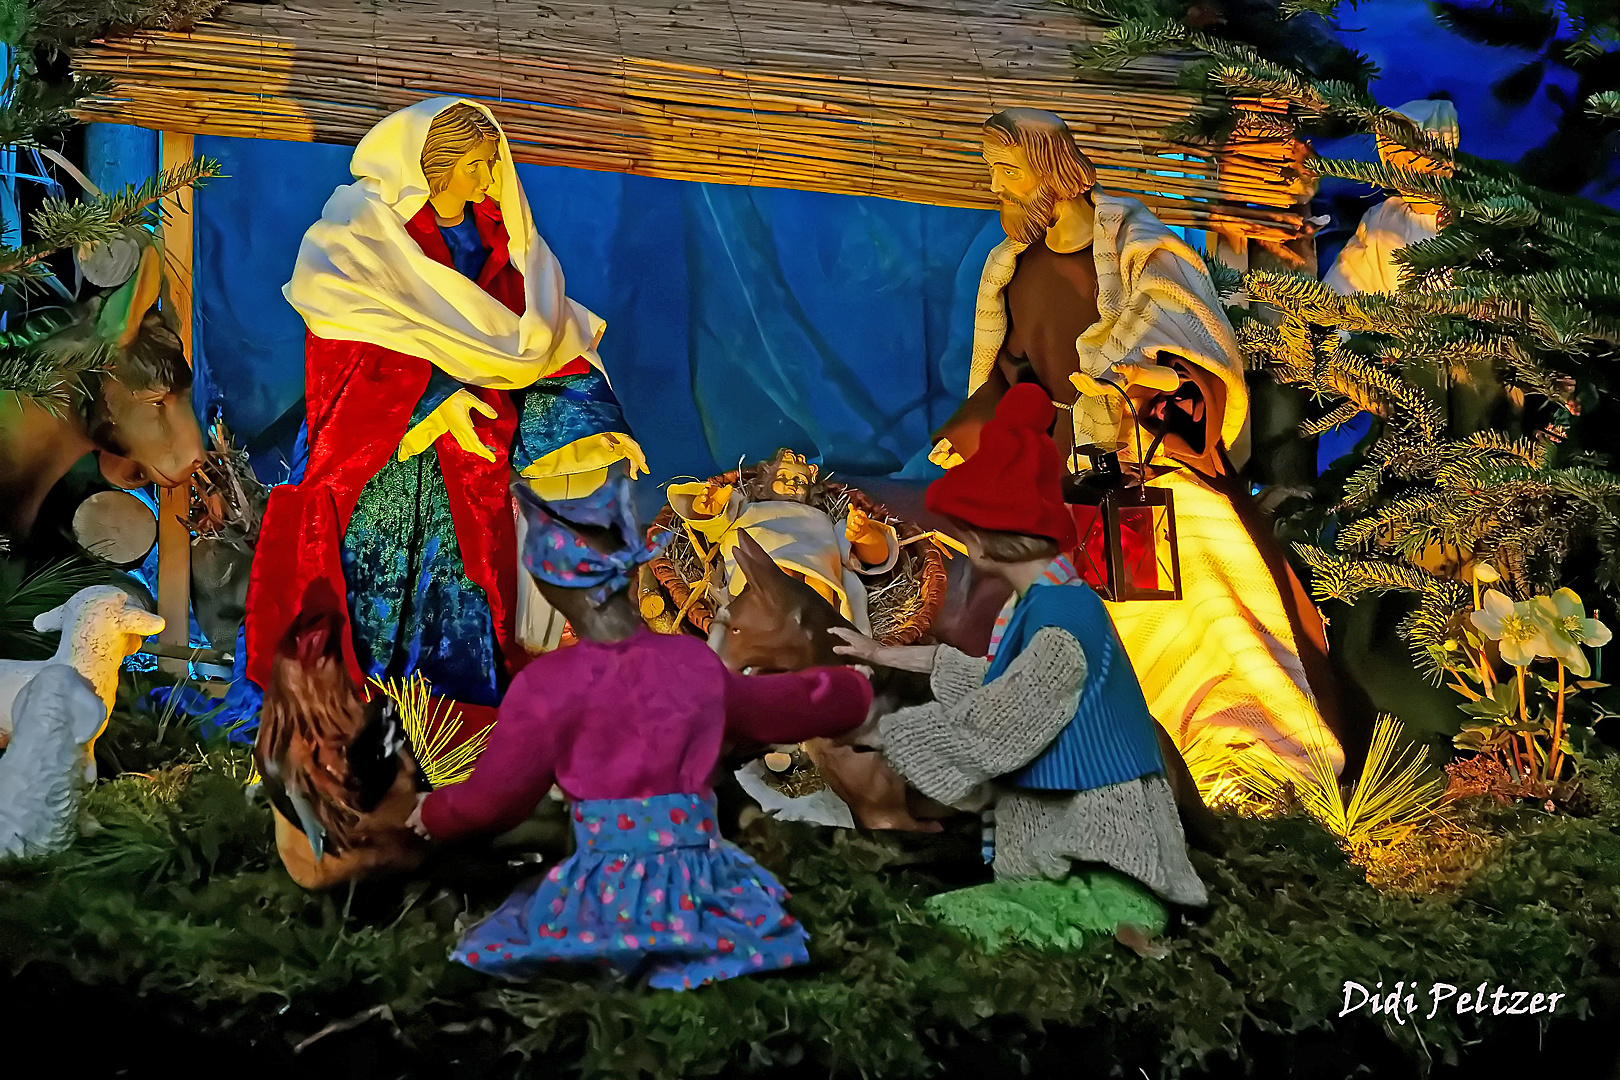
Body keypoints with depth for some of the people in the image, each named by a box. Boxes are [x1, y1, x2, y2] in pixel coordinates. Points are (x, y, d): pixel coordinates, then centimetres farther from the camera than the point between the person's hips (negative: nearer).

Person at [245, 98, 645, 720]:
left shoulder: (499, 234, 6)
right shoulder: (367, 228, -9)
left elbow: (545, 333, 6)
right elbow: (368, 337, -17)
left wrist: (596, 423, -4)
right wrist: (436, 398, -27)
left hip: (469, 433, 4)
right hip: (381, 428, -4)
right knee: (377, 564, -3)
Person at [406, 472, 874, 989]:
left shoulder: (546, 686, -9)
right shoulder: (694, 662, 2)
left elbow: (492, 799, 3)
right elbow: (774, 706, 23)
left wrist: (434, 812, 26)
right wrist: (848, 691, 44)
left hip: (608, 892, -3)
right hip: (700, 884, 3)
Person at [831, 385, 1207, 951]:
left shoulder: (1061, 620, -22)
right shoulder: (1035, 602, 8)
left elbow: (984, 728, -20)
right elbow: (995, 681, 26)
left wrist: (876, 731, -9)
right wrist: (885, 655, 32)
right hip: (1055, 835, 9)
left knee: (961, 922, -16)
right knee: (941, 908, 3)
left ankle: (1116, 923, -6)